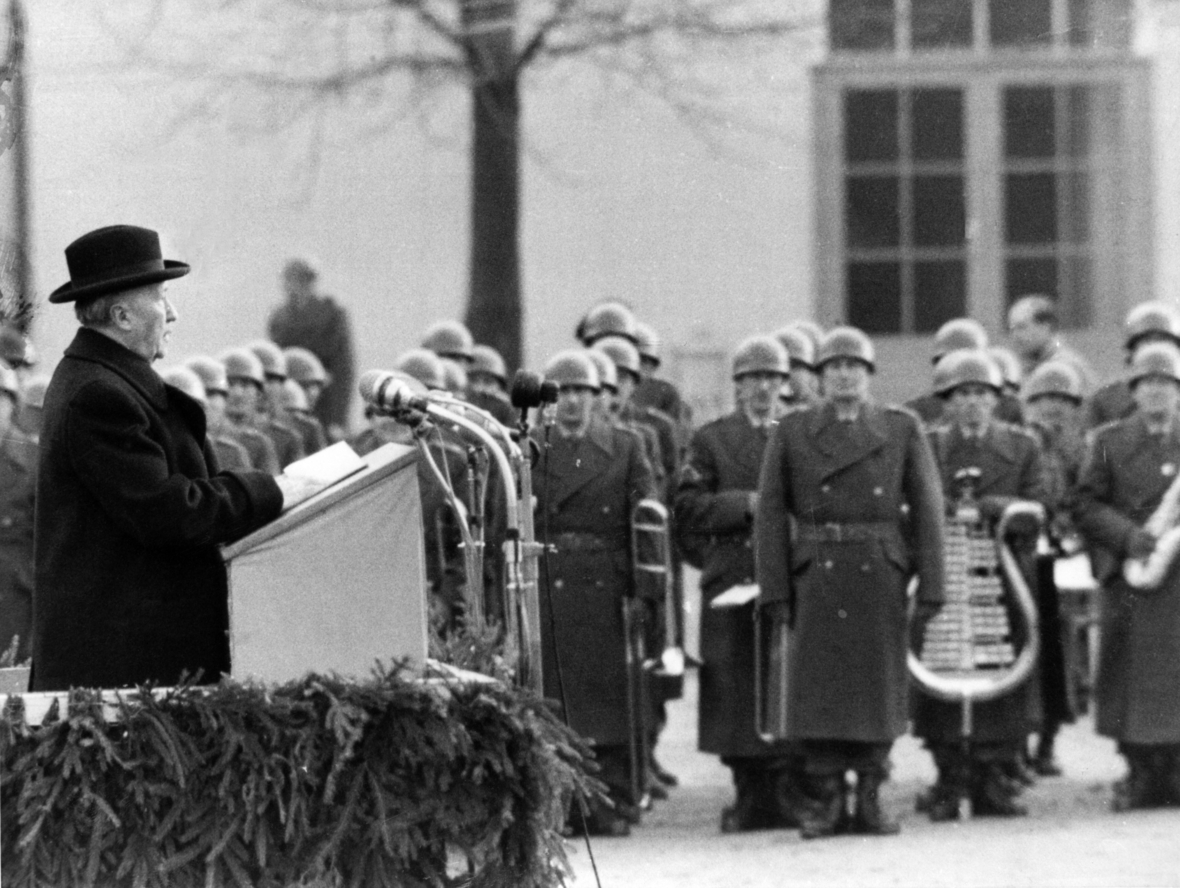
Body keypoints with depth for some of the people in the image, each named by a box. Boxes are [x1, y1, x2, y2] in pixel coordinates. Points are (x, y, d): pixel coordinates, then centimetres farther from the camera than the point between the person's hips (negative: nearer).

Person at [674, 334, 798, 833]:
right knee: (737, 695, -1)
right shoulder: (711, 440, 10)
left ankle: (788, 794, 1)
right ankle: (750, 796, 6)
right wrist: (745, 505, -11)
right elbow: (686, 510, 0)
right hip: (732, 584, 0)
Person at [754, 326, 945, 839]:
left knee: (879, 688, 3)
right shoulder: (792, 433, 7)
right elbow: (771, 513, 3)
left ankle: (869, 801, 12)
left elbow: (927, 509, 3)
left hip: (881, 579, 1)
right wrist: (775, 590, -5)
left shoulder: (903, 430, 7)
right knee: (818, 690, -3)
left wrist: (930, 585, -5)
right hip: (816, 579, -1)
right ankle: (821, 803, 3)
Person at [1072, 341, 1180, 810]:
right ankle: (1140, 775, 4)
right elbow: (1085, 504, 4)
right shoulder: (1108, 442, 9)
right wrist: (1127, 534, -11)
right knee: (1132, 674, -3)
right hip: (1128, 577, -1)